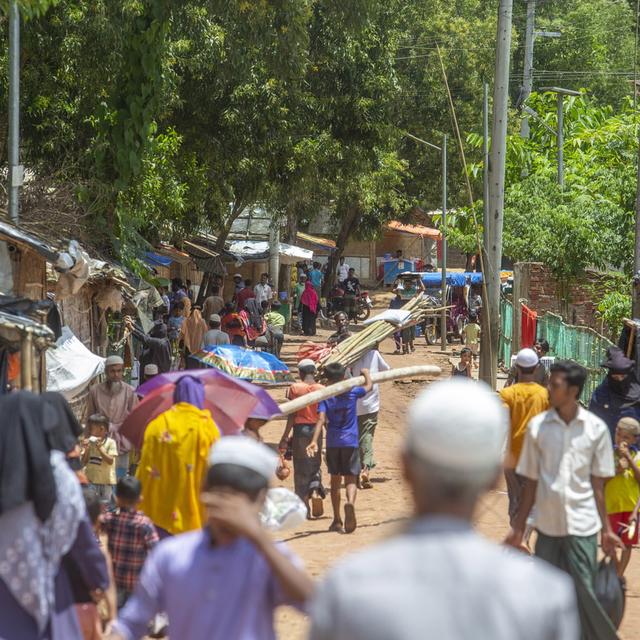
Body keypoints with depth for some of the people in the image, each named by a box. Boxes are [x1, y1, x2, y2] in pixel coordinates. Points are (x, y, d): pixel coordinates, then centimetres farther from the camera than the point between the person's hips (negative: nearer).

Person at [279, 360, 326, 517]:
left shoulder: (295, 388, -5)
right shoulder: (322, 389, 1)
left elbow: (292, 415, -7)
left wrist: (285, 437, -3)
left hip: (300, 429, -2)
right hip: (316, 430, 2)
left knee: (301, 468, 4)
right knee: (315, 464, 17)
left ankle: (304, 507, 2)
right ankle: (316, 489, -11)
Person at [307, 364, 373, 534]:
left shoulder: (325, 397, -2)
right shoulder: (352, 393, -1)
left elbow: (321, 420, -15)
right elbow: (369, 386, 16)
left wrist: (314, 441, -24)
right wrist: (366, 373, 36)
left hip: (332, 442, 1)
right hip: (350, 442, -1)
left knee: (335, 479, 13)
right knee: (350, 478, -1)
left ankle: (337, 520, 16)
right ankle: (350, 502, -35)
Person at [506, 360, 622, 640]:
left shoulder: (595, 428, -3)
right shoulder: (538, 426, -1)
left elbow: (598, 484, 2)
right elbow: (531, 481, 6)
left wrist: (606, 529, 2)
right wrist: (519, 526, 5)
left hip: (582, 526, -2)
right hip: (547, 524, 2)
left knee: (584, 595, -1)